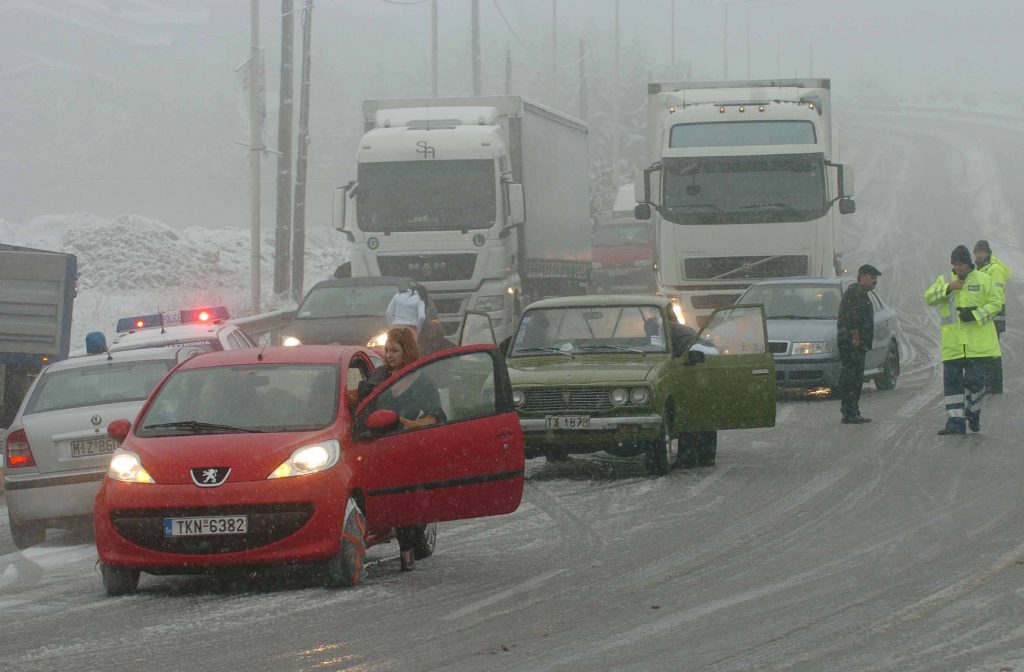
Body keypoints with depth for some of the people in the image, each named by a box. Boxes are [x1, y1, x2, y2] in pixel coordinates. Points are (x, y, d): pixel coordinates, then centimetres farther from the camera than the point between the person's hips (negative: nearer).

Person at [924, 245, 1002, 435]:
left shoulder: (983, 280, 3)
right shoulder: (944, 281, 10)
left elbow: (995, 303, 1)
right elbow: (929, 297, -4)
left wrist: (975, 314, -14)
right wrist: (948, 288, -19)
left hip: (978, 344, -2)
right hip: (953, 344, 2)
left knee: (975, 380, -4)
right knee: (952, 381, -1)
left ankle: (973, 414, 19)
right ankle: (955, 421, 2)